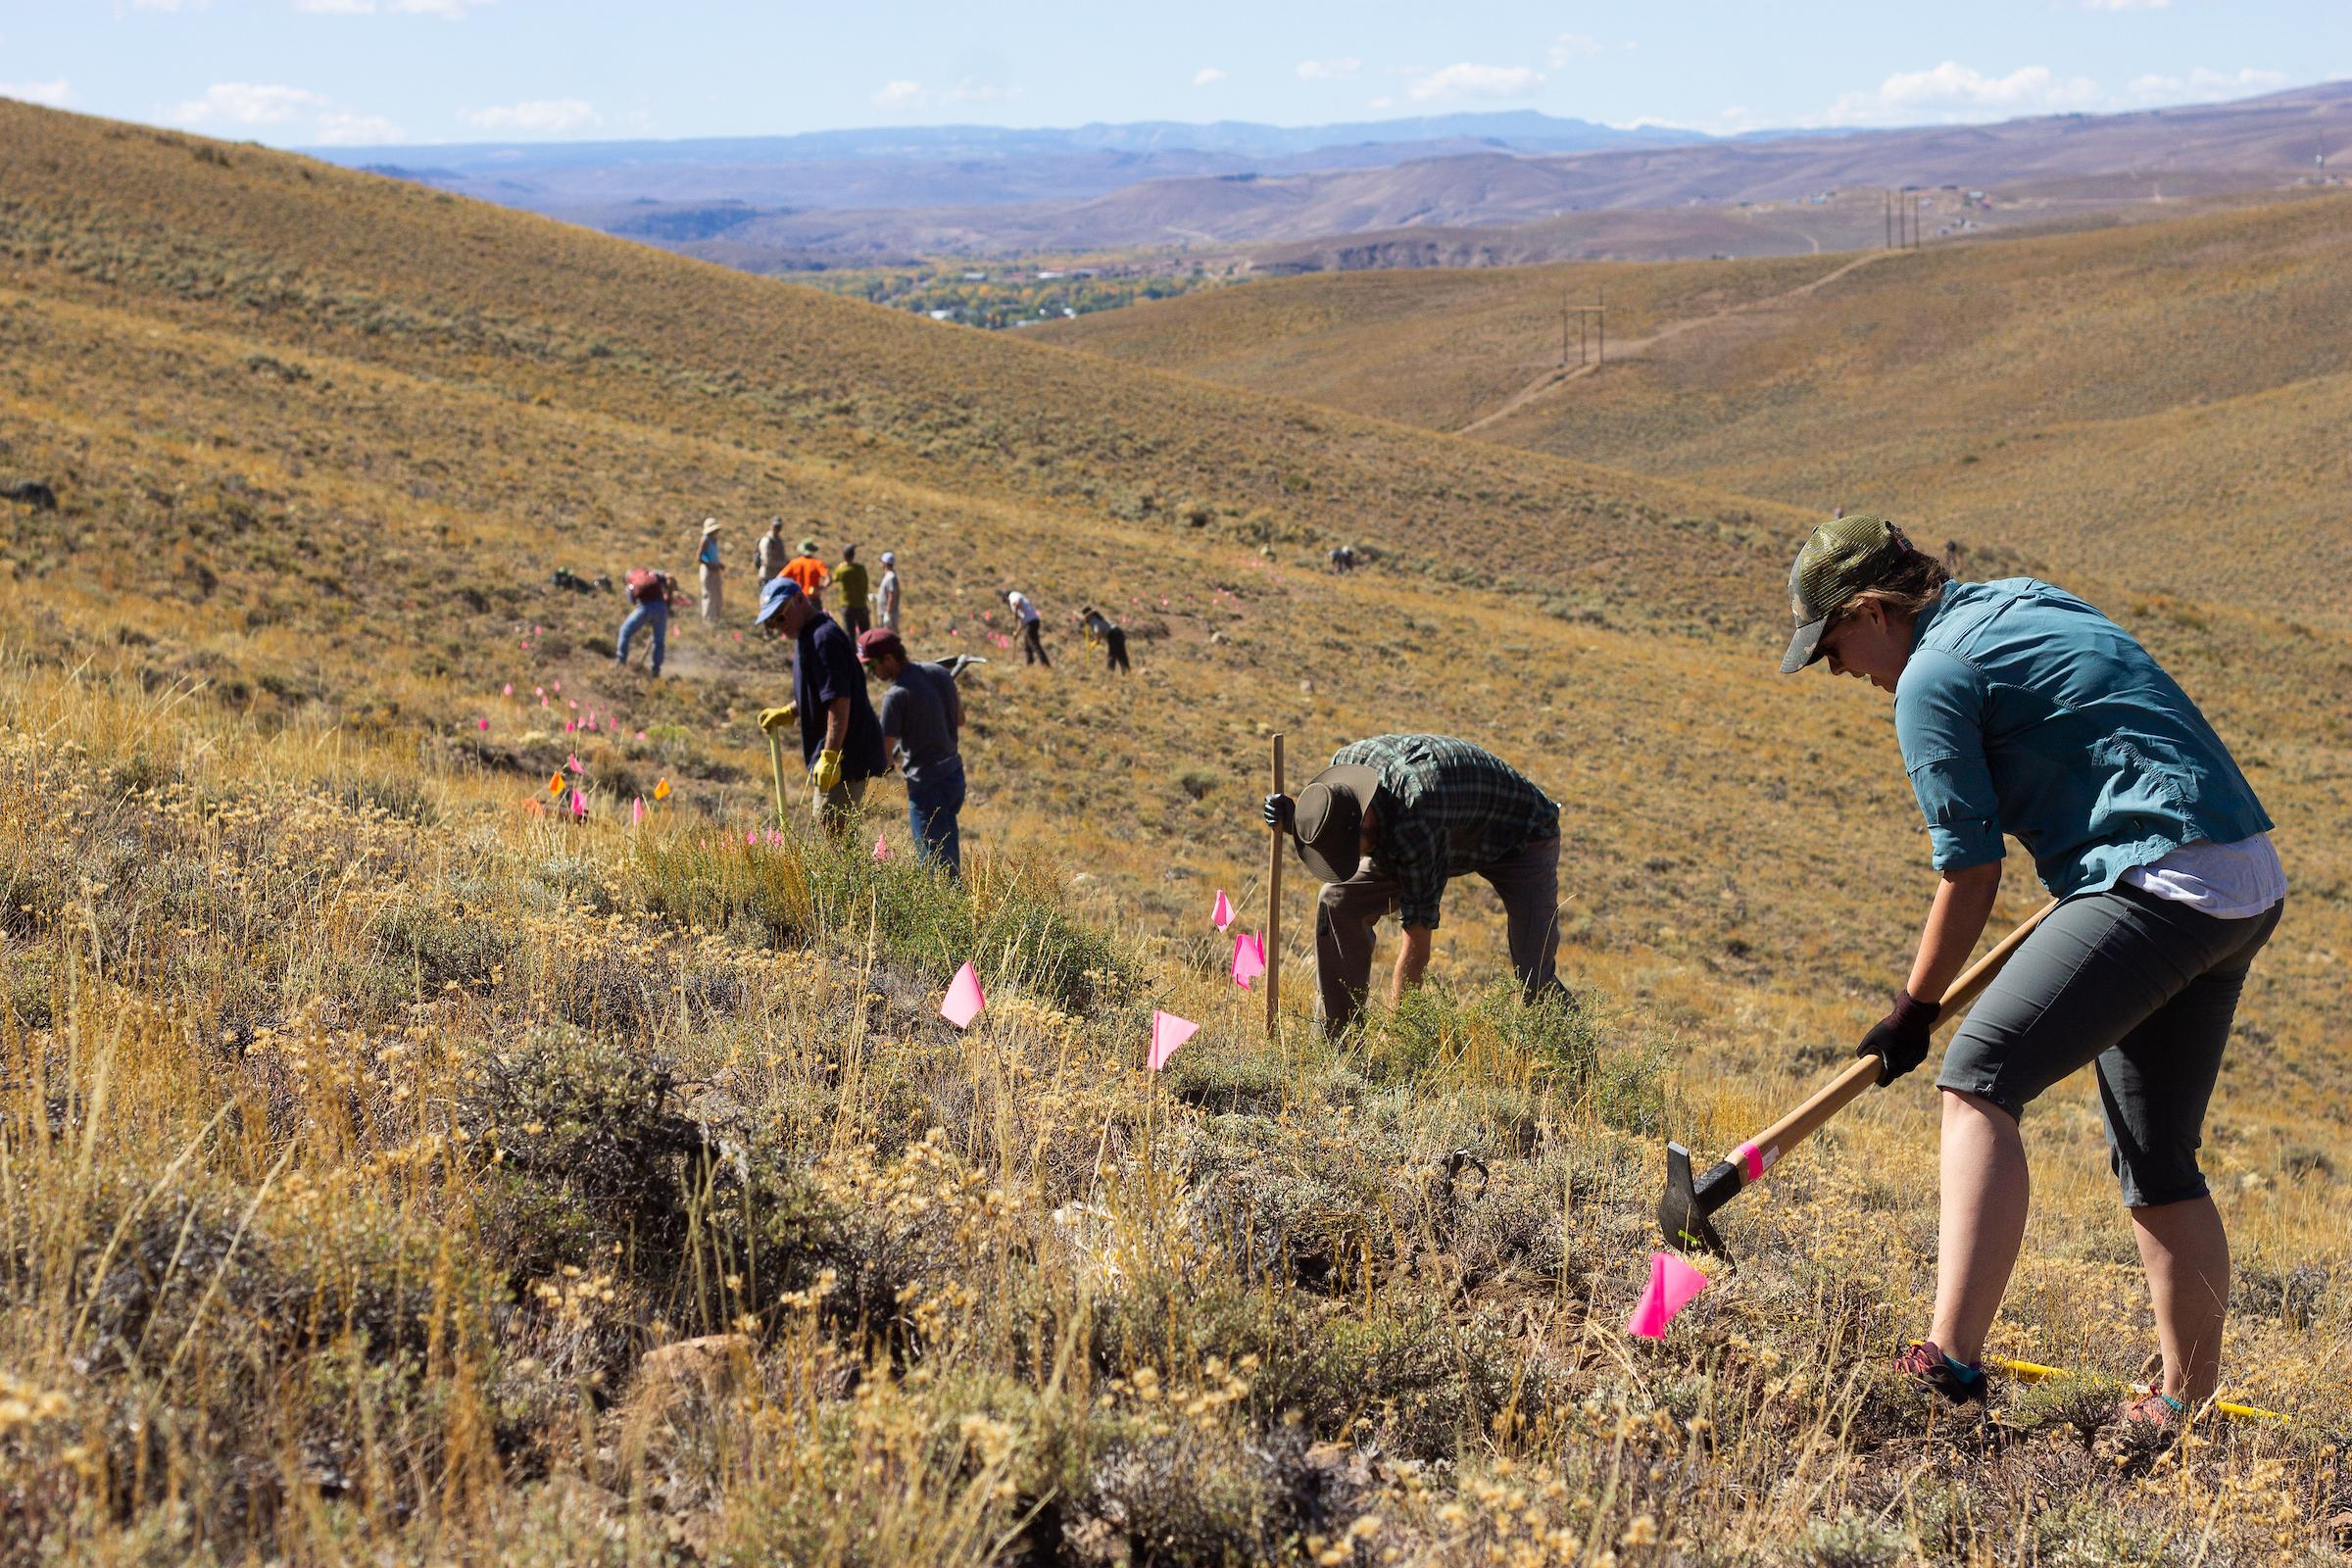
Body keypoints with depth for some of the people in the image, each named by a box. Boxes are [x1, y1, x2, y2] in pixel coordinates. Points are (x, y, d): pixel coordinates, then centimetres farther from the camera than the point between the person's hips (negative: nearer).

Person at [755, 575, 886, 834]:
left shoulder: (824, 638, -19)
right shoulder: (809, 636, 15)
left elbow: (839, 701, -24)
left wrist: (830, 756, -26)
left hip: (846, 753, -11)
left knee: (832, 828, -9)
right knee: (839, 832, 16)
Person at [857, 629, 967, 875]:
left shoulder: (896, 695, -18)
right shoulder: (940, 673, 3)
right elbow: (960, 721, 16)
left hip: (927, 785, -8)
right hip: (955, 774, 8)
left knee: (934, 862, -3)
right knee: (950, 853, 18)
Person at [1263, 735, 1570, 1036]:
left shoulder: (1414, 827, -44)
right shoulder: (1345, 761, -23)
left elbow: (1417, 948, -36)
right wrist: (1290, 822, -20)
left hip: (1523, 839, -7)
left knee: (1533, 982, -21)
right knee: (1338, 901, -9)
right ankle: (1336, 1038, -1)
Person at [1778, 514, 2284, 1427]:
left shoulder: (1932, 677, -6)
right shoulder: (2027, 600, 20)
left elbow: (1971, 872, -6)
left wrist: (1915, 1009, 4)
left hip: (2165, 882, -10)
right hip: (2254, 881, 10)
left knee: (1981, 1078, -16)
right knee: (2156, 1161, 16)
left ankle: (1952, 1359, -28)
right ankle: (2188, 1405, 22)